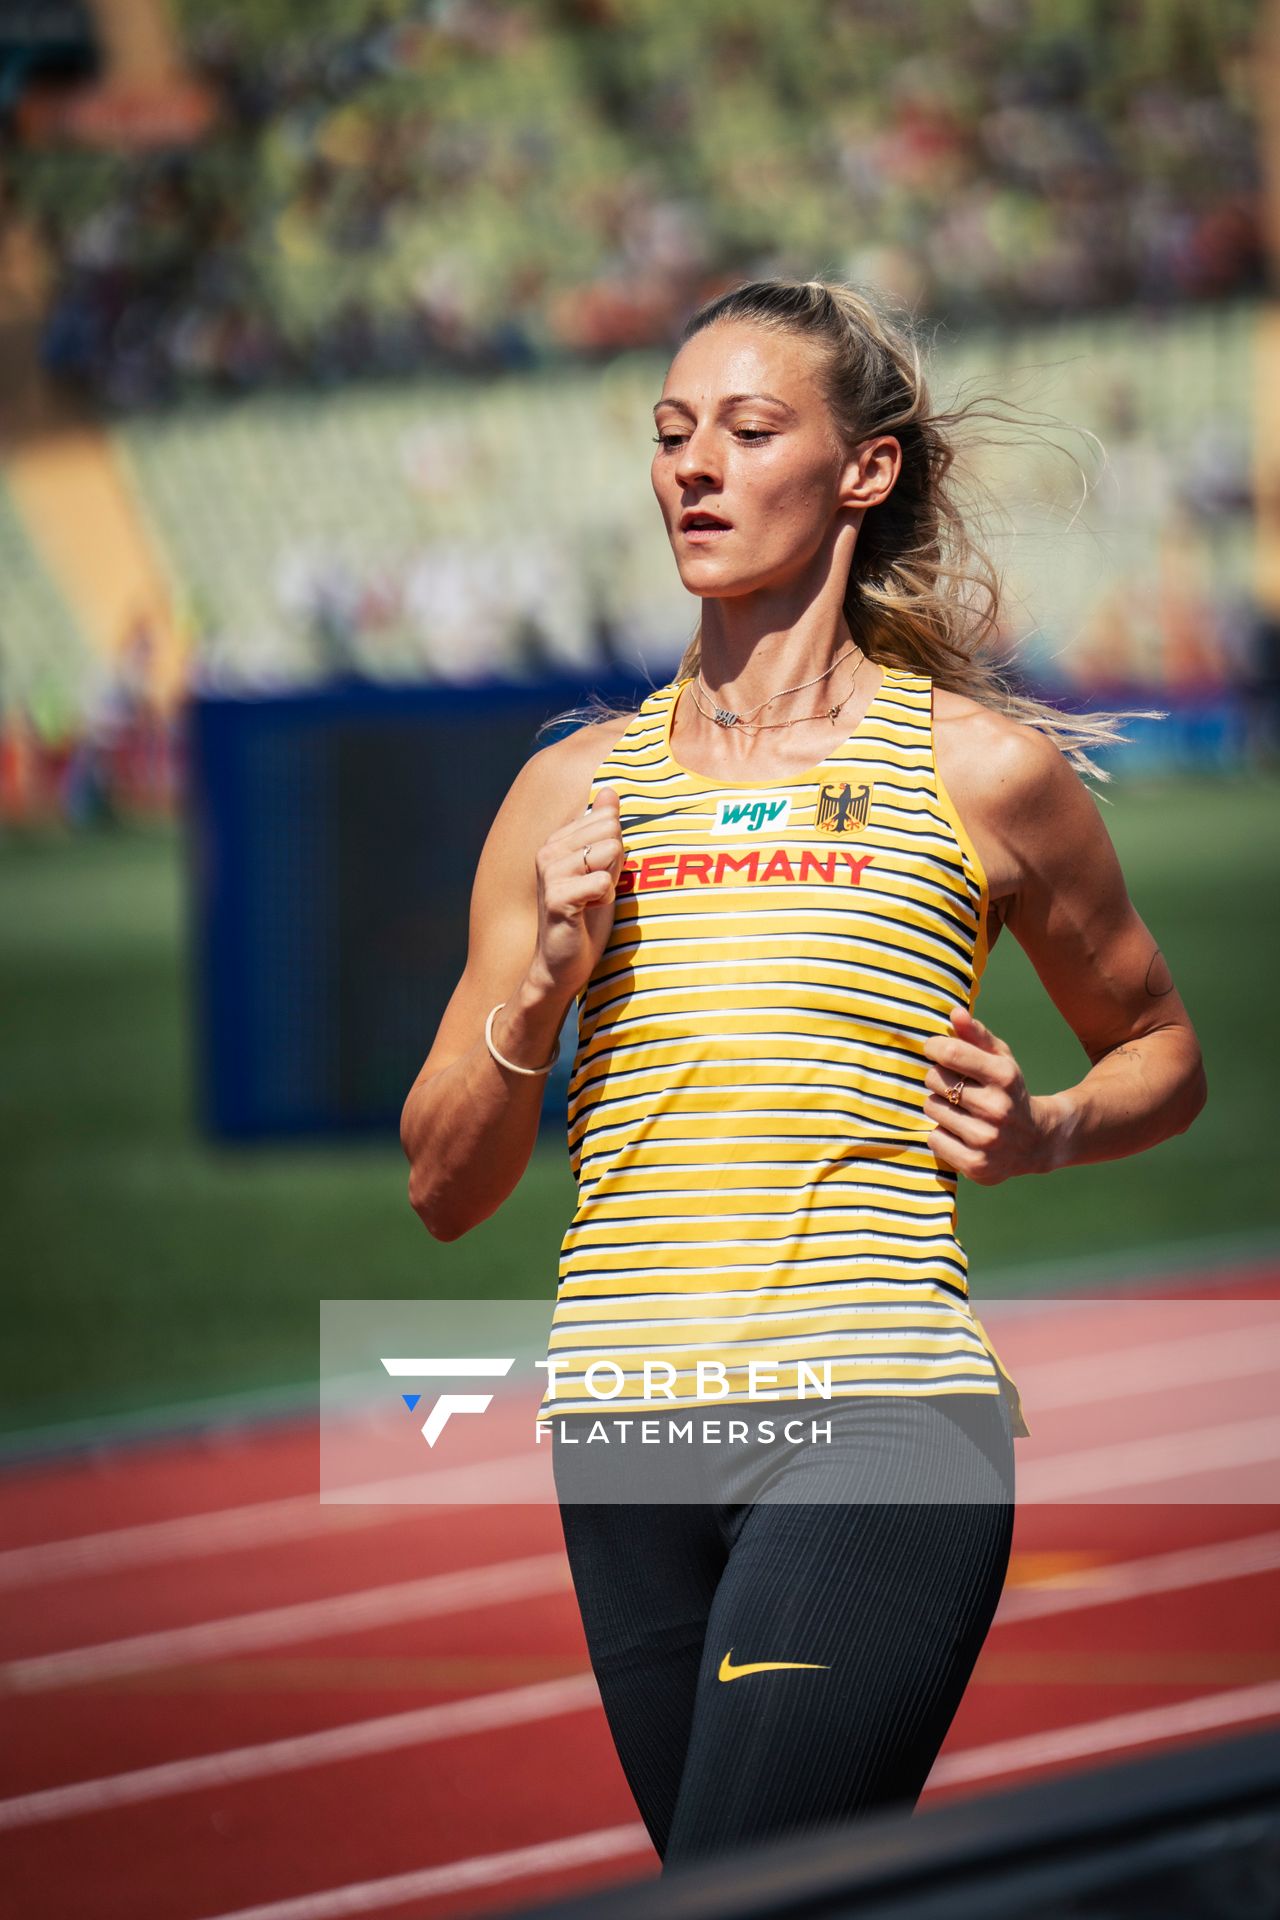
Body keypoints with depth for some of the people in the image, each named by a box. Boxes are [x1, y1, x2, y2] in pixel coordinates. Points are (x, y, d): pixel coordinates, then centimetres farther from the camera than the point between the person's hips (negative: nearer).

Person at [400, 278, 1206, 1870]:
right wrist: (542, 986, -4)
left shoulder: (984, 771, 3)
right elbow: (445, 1188, 13)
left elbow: (1159, 1056, 17)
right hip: (626, 1433, 5)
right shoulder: (573, 793, 11)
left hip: (876, 1433, -5)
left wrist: (1040, 1135, -4)